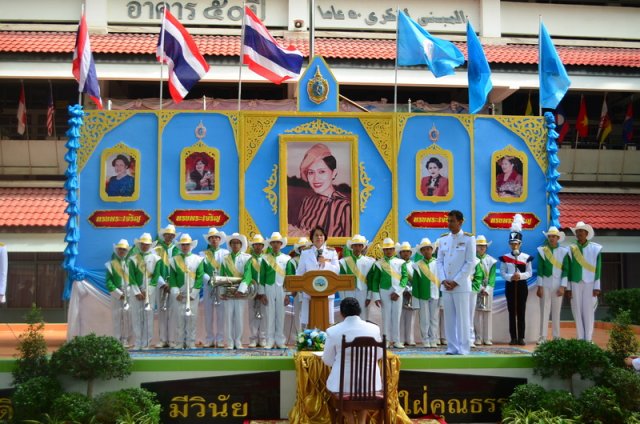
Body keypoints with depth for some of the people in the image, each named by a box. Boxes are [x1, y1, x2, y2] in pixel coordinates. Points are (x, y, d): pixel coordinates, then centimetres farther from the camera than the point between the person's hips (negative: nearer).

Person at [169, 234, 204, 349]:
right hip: (179, 294, 1)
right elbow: (172, 278, 3)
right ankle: (180, 343, 7)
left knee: (192, 318, -1)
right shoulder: (174, 260, 7)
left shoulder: (198, 260, 5)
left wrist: (193, 293, -8)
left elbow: (200, 278, 0)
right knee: (180, 318, 0)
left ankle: (191, 343, 6)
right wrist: (176, 293, -7)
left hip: (193, 294, 0)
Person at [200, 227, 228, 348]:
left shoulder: (226, 253, 10)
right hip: (208, 287, 1)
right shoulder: (203, 254, 10)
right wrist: (209, 279, -17)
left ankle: (220, 340, 2)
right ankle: (209, 340, 7)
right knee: (208, 314, 2)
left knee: (221, 314, -2)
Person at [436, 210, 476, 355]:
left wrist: (456, 282, -11)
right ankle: (452, 347, 13)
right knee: (449, 317, 6)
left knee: (462, 317, -2)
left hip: (461, 285, -4)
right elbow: (440, 261, 11)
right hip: (446, 286, 4)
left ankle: (463, 348, 4)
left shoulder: (468, 239, -3)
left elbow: (470, 263, -7)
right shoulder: (443, 239, 11)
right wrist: (444, 280, -4)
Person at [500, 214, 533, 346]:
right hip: (510, 285, 0)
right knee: (512, 312, 2)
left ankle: (521, 337, 4)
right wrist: (510, 277, -17)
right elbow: (502, 273, 1)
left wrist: (520, 276, -18)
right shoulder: (505, 257, 4)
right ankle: (513, 337, 6)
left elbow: (529, 273, 0)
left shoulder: (526, 257, 3)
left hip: (522, 285, 0)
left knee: (521, 312, 1)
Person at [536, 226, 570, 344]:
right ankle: (542, 337, 1)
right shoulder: (542, 250, 4)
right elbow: (540, 269, 1)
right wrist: (539, 286, -4)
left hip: (558, 286, 1)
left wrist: (563, 286, -7)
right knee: (544, 311, -1)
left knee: (556, 312, 6)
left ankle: (556, 337, 12)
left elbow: (566, 270, 1)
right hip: (545, 285, -1)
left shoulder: (563, 251, 5)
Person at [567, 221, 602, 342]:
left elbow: (598, 269, 0)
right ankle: (580, 338, 9)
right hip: (575, 283, 1)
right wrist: (568, 288, 2)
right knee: (577, 311, 2)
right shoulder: (571, 249, 5)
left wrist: (597, 287, -5)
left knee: (588, 311, -1)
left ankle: (588, 339, 4)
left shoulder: (595, 248, 2)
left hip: (589, 283, -1)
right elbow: (568, 269, 6)